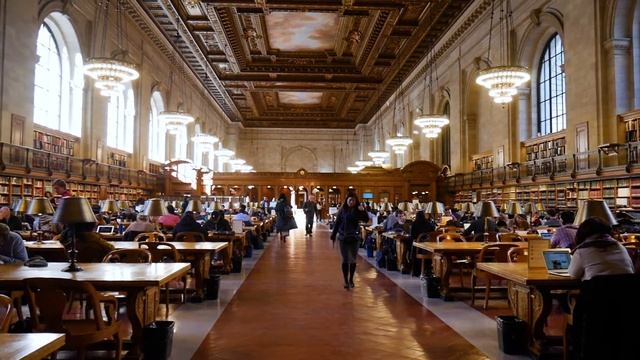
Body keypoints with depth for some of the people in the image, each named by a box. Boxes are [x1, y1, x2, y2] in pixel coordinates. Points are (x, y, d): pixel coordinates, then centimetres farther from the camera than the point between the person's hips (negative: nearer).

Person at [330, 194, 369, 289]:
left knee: (353, 260, 8)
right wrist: (333, 235, -1)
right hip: (343, 238, -1)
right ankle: (346, 281, 11)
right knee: (345, 260, 3)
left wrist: (363, 211, -26)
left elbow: (366, 219, -12)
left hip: (354, 238, 1)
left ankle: (351, 280, 24)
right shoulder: (342, 210, -4)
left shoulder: (357, 210, -2)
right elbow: (337, 223, -1)